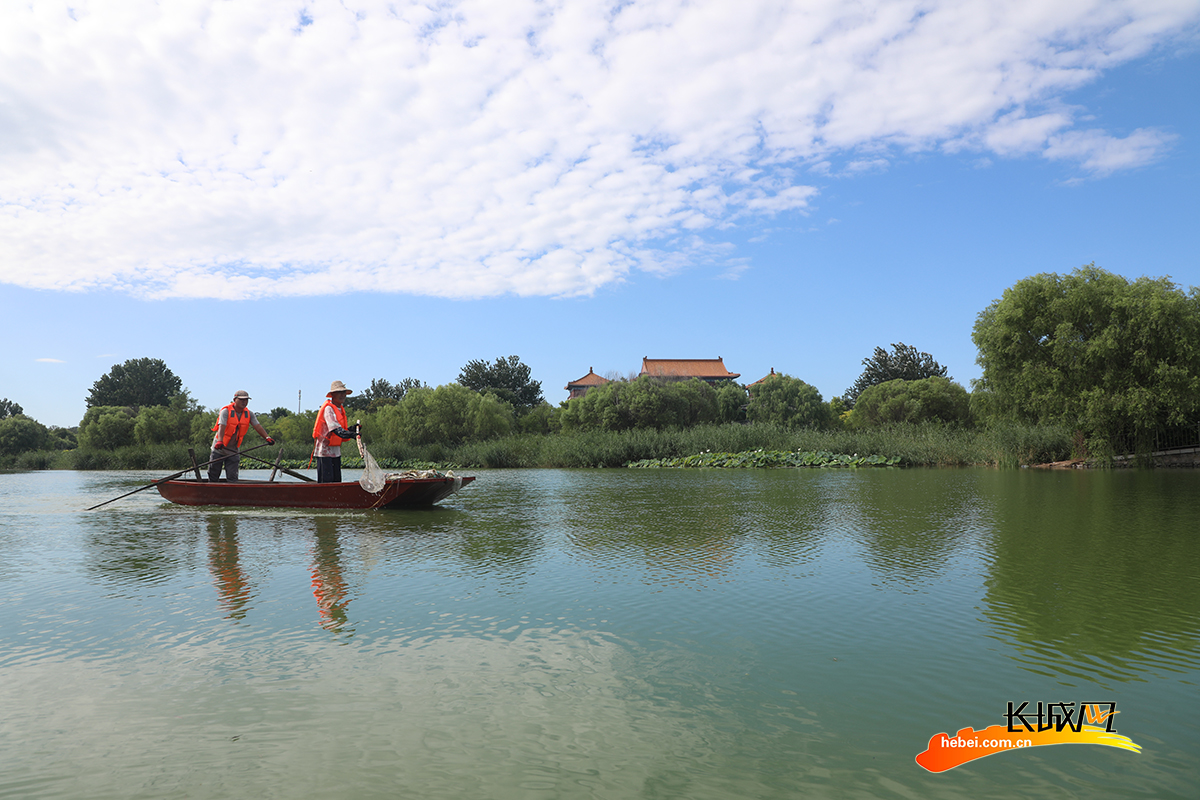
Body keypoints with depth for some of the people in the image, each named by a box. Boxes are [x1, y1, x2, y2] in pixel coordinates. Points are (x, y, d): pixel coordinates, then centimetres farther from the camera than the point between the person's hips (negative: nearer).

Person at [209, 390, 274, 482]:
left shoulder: (249, 414, 0)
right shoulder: (226, 411, -15)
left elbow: (258, 426, -7)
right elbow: (221, 427, -29)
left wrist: (267, 437, -25)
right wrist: (220, 441, -46)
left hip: (233, 451, 3)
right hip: (219, 448, -3)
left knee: (232, 478, -3)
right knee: (213, 478, 6)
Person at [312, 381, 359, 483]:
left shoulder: (341, 409, 15)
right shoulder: (328, 409, -14)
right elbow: (336, 429, -28)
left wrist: (352, 429, -4)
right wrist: (350, 434, -41)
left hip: (336, 450, 9)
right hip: (325, 450, -9)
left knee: (337, 480, 9)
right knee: (326, 481, -11)